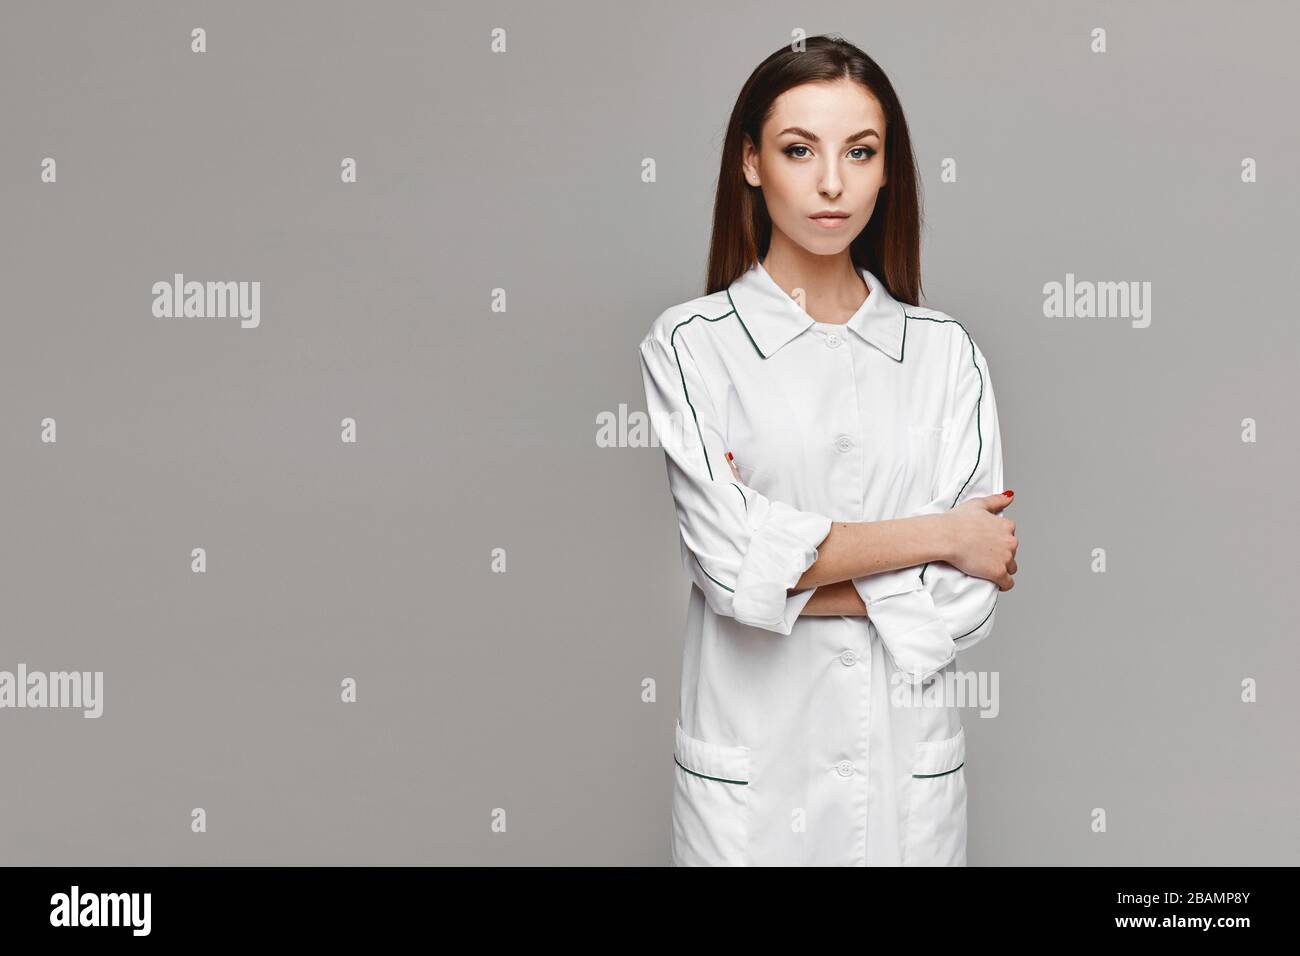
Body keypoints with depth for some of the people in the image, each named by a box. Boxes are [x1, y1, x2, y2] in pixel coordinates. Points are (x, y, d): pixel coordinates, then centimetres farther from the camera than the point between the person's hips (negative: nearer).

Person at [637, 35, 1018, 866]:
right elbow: (731, 560, -16)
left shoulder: (946, 351, 0)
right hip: (752, 762, -2)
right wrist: (938, 534, -10)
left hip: (910, 763, 2)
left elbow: (972, 590, -6)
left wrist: (786, 576, -14)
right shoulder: (691, 344, -6)